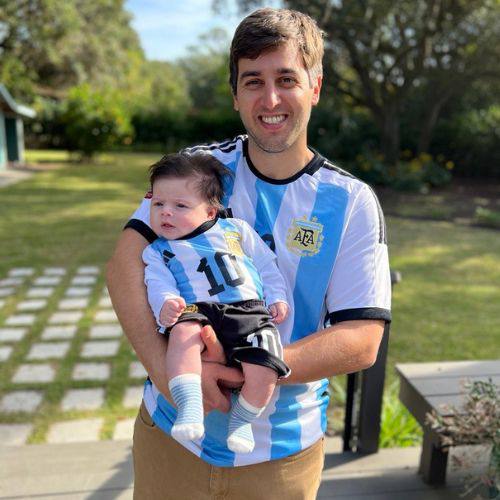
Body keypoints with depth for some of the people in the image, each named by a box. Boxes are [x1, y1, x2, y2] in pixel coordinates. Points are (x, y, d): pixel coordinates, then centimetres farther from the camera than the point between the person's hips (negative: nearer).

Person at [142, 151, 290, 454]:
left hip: (250, 310, 1)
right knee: (184, 332, -37)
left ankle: (242, 420, 8)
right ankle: (190, 410, -35)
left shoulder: (235, 229, 22)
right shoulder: (156, 252, 20)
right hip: (196, 311, 0)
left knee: (263, 372, -22)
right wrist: (166, 304, -20)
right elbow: (158, 284, 2)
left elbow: (266, 265, 23)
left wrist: (277, 298, 11)